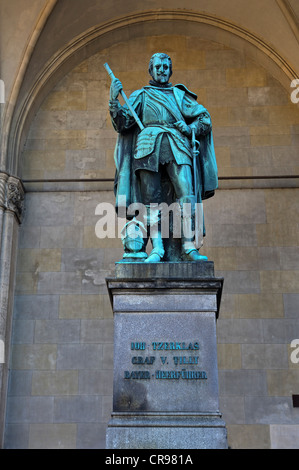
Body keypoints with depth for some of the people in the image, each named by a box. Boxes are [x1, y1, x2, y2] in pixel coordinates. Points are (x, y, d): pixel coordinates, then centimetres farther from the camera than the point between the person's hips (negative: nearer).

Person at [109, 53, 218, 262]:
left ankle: (189, 247, -19)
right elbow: (123, 123, 10)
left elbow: (205, 118, 24)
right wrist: (114, 101, -5)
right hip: (149, 147, 0)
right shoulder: (141, 95, 23)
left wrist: (190, 129, 4)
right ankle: (157, 248, -10)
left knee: (187, 196, -17)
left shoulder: (180, 95, 27)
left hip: (177, 148, 1)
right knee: (152, 201, -10)